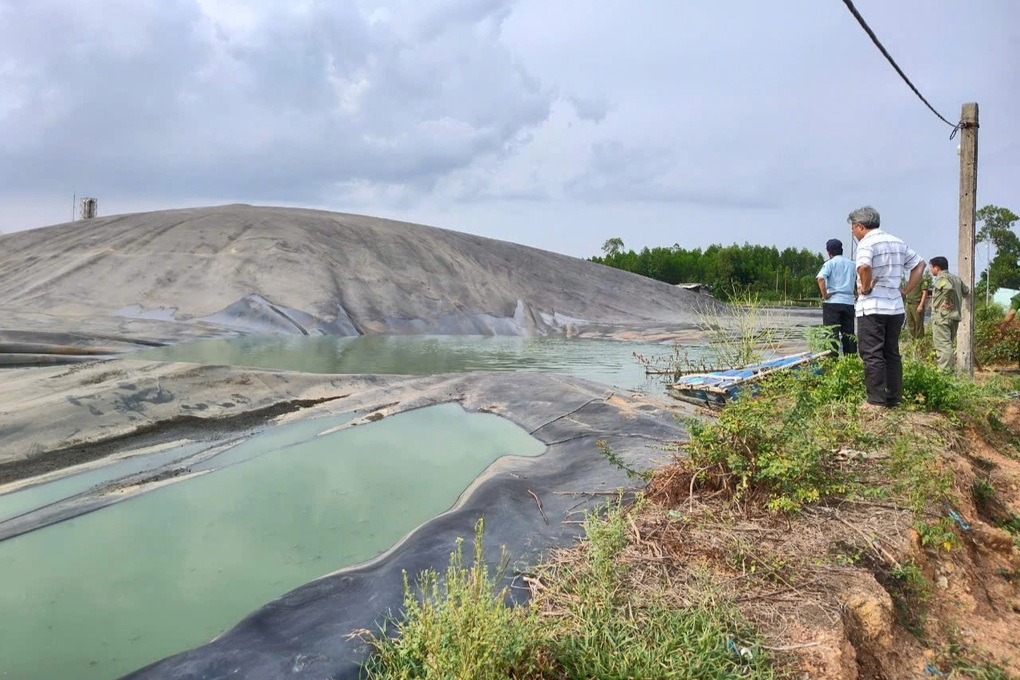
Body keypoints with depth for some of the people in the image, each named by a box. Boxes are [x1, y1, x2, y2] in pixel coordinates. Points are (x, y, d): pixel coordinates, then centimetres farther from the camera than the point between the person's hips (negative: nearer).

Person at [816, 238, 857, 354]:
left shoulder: (830, 263, -3)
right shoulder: (851, 264, 14)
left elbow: (821, 278, -19)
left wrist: (825, 295, -12)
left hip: (832, 301, -5)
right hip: (849, 302, 5)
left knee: (832, 332, -4)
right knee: (848, 333, 10)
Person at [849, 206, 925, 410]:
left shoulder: (867, 243, -11)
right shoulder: (897, 243, 14)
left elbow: (864, 267, -30)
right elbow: (920, 265, 17)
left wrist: (865, 288, -14)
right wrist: (906, 291, 12)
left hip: (872, 308, -7)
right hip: (895, 307, 7)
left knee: (872, 355, -2)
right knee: (892, 353, 13)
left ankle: (877, 401, -2)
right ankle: (894, 399, 16)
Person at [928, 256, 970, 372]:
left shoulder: (941, 278, -11)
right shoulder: (956, 278, 16)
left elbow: (948, 287, -31)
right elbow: (967, 291, 22)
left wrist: (946, 301, -20)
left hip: (942, 316, -9)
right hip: (955, 315, 9)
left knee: (942, 344, -10)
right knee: (949, 343, 16)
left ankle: (945, 370, -14)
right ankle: (950, 369, 18)